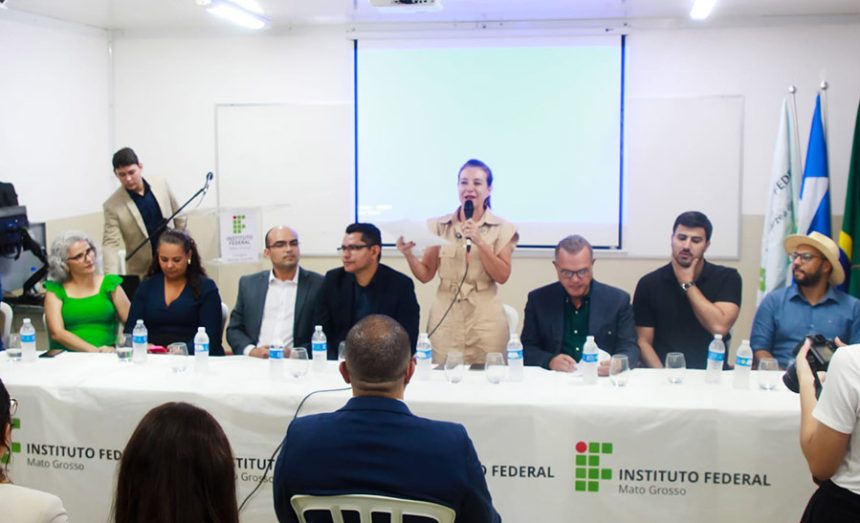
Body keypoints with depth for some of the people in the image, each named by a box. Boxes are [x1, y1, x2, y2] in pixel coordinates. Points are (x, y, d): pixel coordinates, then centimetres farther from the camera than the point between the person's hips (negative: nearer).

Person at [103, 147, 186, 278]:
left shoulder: (161, 185, -1)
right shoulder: (112, 205, -11)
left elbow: (179, 219, 9)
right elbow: (111, 243, -16)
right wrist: (111, 278, -30)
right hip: (142, 274, -3)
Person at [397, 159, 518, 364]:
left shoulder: (502, 229, 2)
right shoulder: (439, 226, 6)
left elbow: (502, 276, -6)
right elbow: (426, 275, 6)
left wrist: (480, 242, -16)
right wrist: (409, 254, -13)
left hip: (485, 319, -1)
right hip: (445, 317, 1)